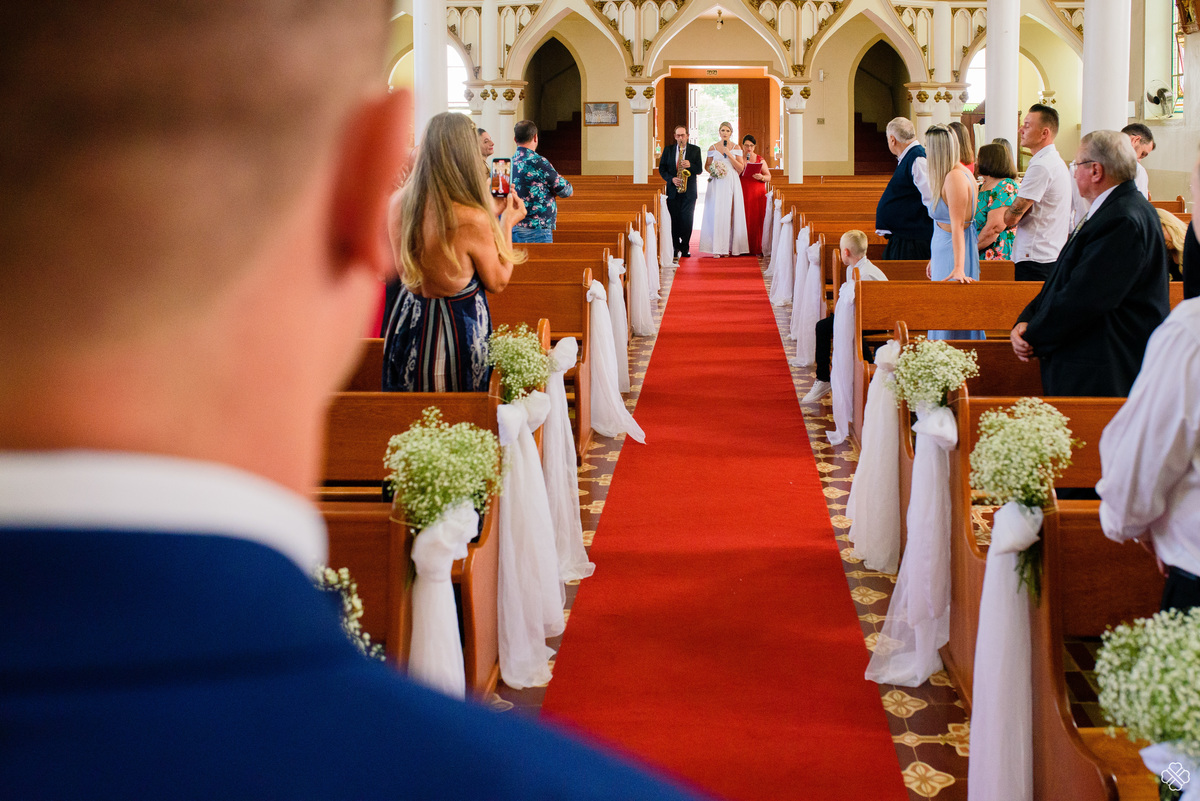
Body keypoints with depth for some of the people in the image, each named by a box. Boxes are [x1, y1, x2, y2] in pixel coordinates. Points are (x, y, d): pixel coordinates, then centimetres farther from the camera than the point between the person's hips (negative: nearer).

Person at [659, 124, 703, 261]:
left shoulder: (695, 150, 6)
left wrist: (690, 165, -18)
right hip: (673, 190, 1)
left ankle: (685, 248, 5)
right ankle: (676, 248, 6)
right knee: (675, 220, 0)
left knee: (687, 220, -3)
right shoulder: (668, 150, 9)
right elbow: (662, 168, 7)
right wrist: (671, 179, -9)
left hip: (689, 191, -1)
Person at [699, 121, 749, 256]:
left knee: (730, 213, -5)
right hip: (717, 183, 0)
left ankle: (729, 247, 1)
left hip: (732, 183, 0)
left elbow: (741, 168, 0)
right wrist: (712, 171, -5)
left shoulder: (736, 147, 6)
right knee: (716, 213, -7)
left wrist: (729, 155, -9)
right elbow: (707, 165, 16)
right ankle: (717, 248, -7)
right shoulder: (713, 147, 9)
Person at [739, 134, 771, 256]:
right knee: (744, 219, -9)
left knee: (757, 219, -5)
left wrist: (761, 177, -11)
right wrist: (744, 162, -9)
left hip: (758, 193, 1)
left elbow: (769, 177, 11)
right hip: (743, 192, -1)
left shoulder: (760, 160, 11)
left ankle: (757, 249, -1)